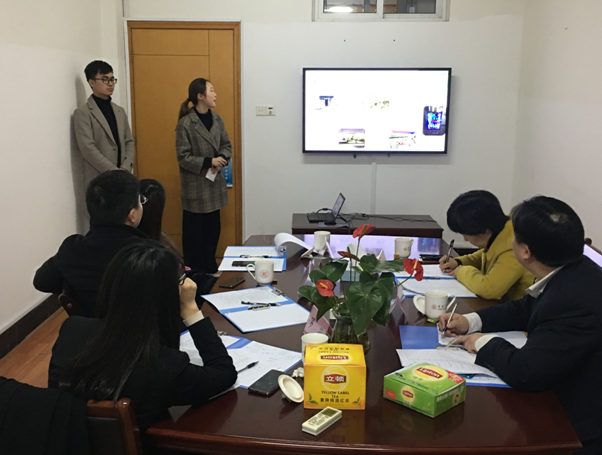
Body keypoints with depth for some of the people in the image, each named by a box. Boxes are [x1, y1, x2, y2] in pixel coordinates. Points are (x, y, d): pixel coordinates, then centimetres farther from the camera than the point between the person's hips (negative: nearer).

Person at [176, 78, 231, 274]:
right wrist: (209, 162, -23)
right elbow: (183, 157, -16)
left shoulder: (217, 119, 5)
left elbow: (226, 145, 10)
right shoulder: (186, 123, -15)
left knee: (213, 228, 14)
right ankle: (194, 271, 17)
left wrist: (222, 159, -11)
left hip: (214, 183, 6)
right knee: (194, 230, 5)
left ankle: (210, 267, 27)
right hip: (195, 186, -6)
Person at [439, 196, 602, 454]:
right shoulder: (572, 270, -3)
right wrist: (471, 321, 0)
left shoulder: (574, 301, -33)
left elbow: (524, 372, -32)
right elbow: (524, 310, 12)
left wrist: (484, 343, -14)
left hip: (580, 431, -8)